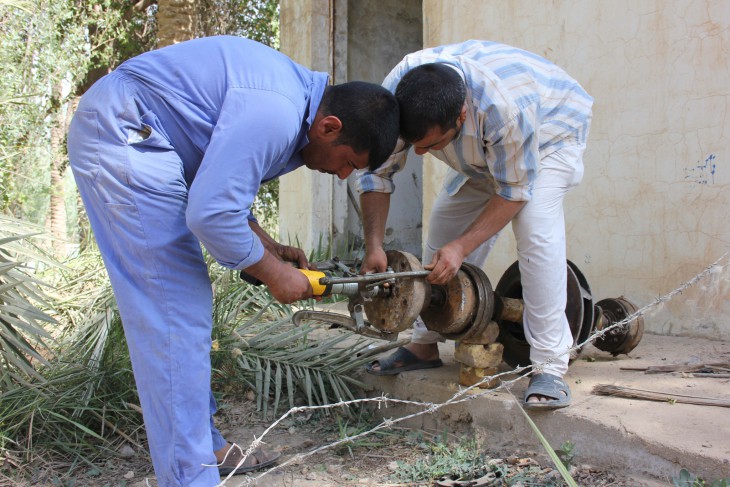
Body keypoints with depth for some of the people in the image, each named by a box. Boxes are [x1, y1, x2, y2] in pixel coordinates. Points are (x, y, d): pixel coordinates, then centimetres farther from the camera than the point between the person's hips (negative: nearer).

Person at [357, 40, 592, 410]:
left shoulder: (506, 106, -44)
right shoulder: (394, 93, -30)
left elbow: (514, 192, -29)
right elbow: (376, 173, -18)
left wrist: (461, 247, -34)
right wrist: (373, 245, -27)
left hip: (551, 128, -5)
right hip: (483, 149, 6)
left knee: (534, 225, -27)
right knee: (444, 222, -4)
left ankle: (550, 367, -23)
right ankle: (425, 345, 10)